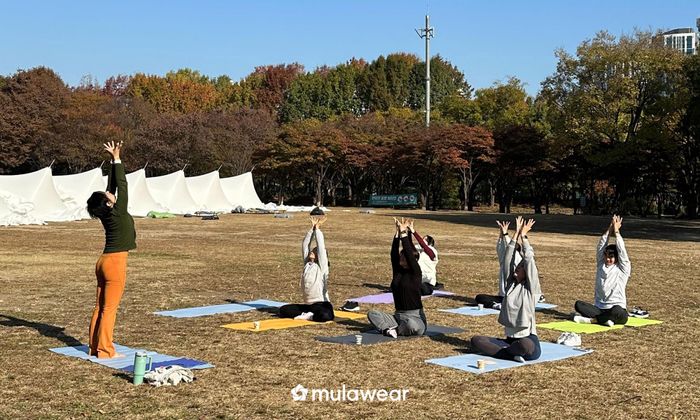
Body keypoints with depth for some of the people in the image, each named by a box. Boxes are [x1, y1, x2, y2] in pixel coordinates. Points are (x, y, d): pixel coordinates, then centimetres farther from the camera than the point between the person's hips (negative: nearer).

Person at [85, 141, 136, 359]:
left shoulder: (105, 214, 5)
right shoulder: (118, 213, -14)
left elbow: (113, 186, 11)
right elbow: (122, 185, -12)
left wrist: (114, 160, 12)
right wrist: (117, 160, -7)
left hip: (104, 261, 8)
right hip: (116, 262, -8)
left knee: (100, 307, 10)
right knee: (109, 308, -6)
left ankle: (95, 346, 16)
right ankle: (105, 350, -3)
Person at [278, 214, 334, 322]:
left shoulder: (321, 266, -3)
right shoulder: (307, 264, 11)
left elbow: (321, 247, -8)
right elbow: (305, 245, 9)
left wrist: (317, 228, 1)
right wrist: (312, 228, 6)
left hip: (321, 304, -5)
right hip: (308, 305, 5)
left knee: (325, 316, -38)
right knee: (283, 310, -9)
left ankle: (308, 316, -11)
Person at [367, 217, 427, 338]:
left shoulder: (415, 272, -6)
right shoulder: (397, 271, 8)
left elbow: (409, 253, -17)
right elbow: (394, 254, -3)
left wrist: (404, 233, -15)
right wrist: (397, 233, -8)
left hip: (415, 318, -5)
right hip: (398, 316, 5)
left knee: (411, 324, -40)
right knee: (372, 314, -11)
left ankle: (396, 330, -10)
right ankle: (392, 328, -27)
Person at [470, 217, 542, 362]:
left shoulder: (531, 288, -1)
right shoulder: (511, 284, 13)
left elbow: (529, 261, -8)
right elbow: (508, 259, 7)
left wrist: (523, 237, 2)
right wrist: (516, 234, 5)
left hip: (528, 340, -6)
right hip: (509, 339, 6)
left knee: (524, 345, -42)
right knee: (476, 340, -13)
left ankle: (493, 351, -16)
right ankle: (513, 355, -22)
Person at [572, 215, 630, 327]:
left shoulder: (623, 269, 1)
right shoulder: (601, 266, 11)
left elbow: (621, 251, -7)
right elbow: (601, 247, 4)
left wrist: (616, 231, 0)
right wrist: (610, 229, 0)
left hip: (618, 310, -4)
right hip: (599, 308, 4)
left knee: (616, 311, -40)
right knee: (578, 304, -22)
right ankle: (604, 319, -32)